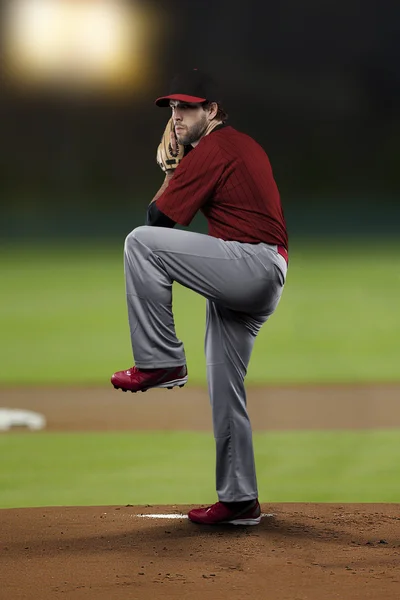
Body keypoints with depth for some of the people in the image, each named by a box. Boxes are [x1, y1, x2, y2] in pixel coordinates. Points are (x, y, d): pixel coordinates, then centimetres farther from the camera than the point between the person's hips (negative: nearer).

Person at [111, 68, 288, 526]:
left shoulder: (210, 150, -8)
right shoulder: (244, 145, 22)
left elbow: (158, 218, -7)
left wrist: (169, 168, 7)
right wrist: (177, 165, 19)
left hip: (249, 262, -10)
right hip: (264, 282, 10)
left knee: (141, 241, -17)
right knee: (224, 388, 14)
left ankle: (161, 363, -14)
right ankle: (239, 500, 16)